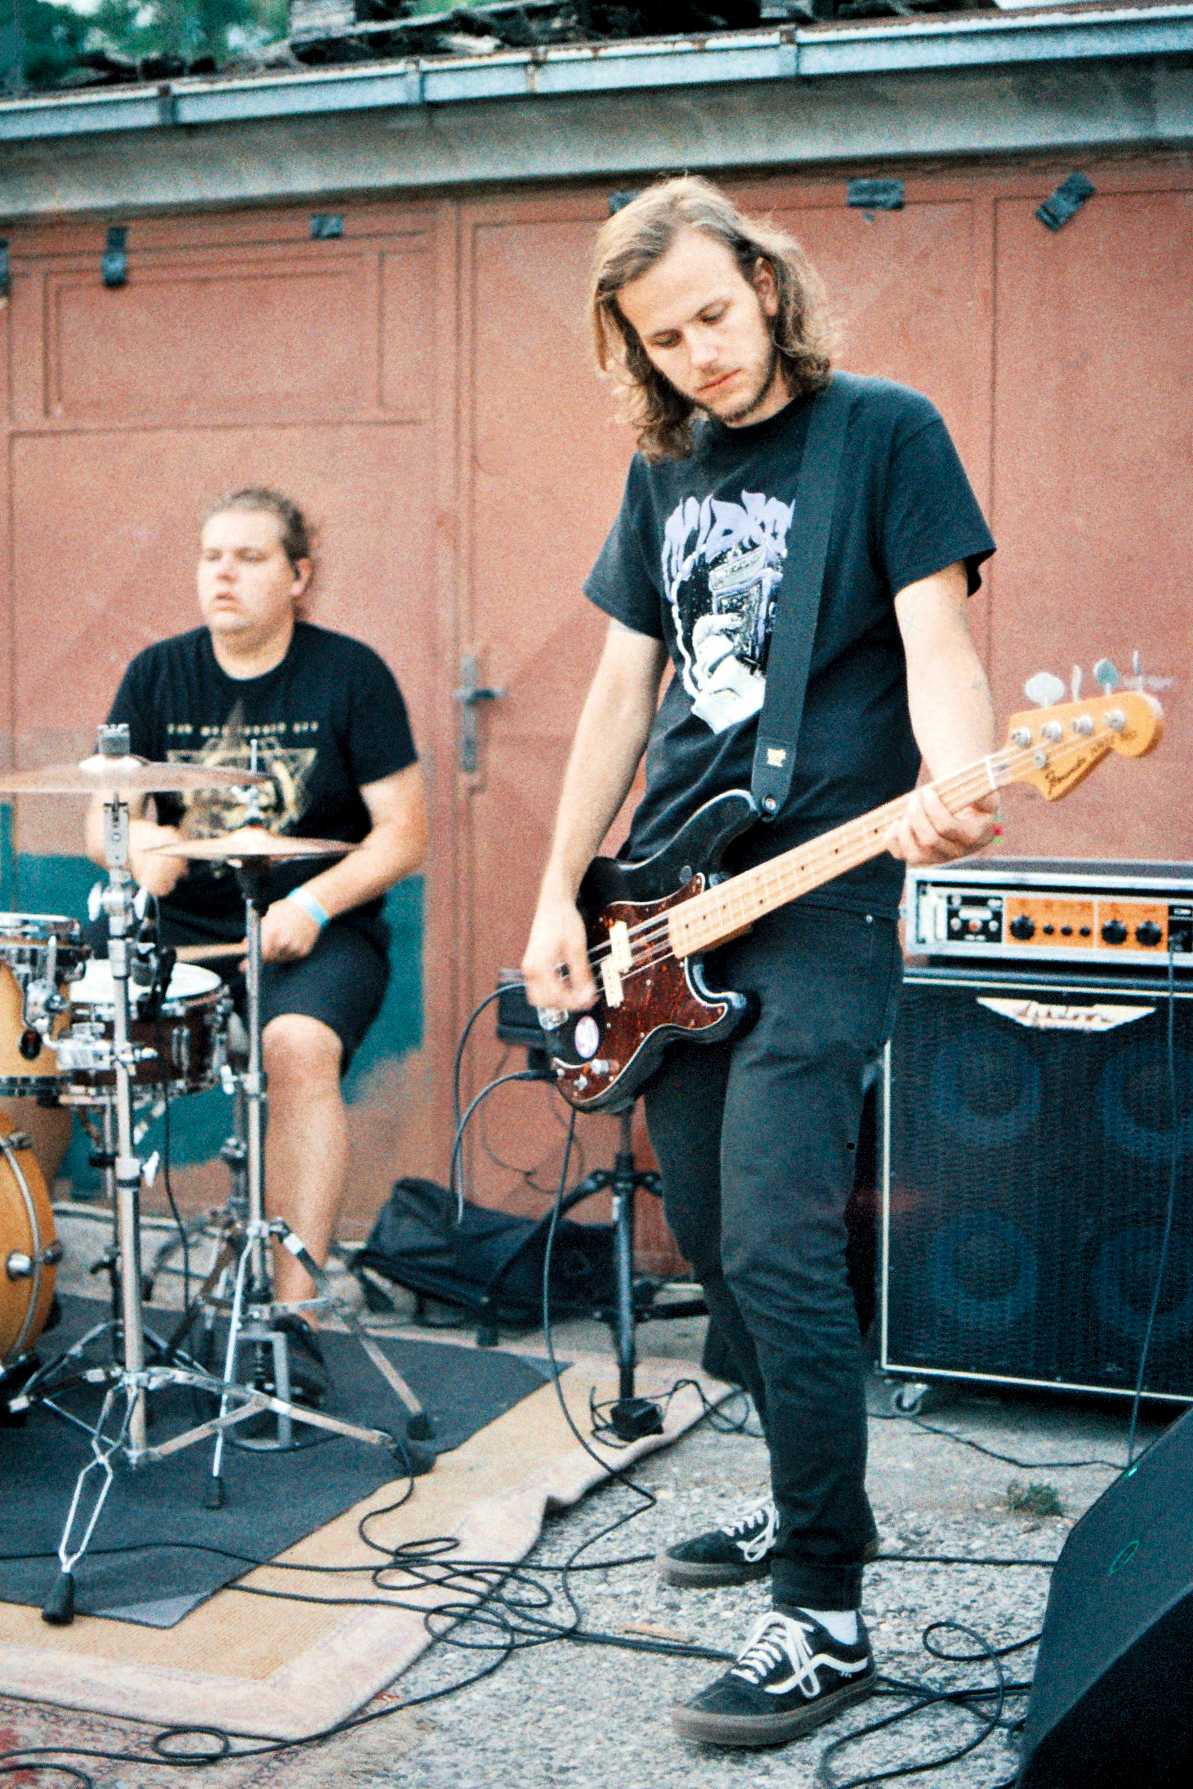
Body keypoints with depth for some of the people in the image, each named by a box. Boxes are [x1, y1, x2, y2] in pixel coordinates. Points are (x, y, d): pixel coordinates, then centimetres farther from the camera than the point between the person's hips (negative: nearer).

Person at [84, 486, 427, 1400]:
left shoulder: (350, 674, -2)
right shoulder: (157, 675, 7)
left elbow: (404, 833, -4)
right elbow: (104, 818, 5)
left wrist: (314, 901, -20)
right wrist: (140, 840, -20)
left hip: (321, 938, -3)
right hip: (184, 932, 4)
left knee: (299, 1046, -34)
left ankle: (293, 1311, -28)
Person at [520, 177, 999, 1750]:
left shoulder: (885, 432, -3)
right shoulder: (664, 467, 14)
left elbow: (938, 640, -11)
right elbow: (623, 690, 15)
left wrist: (955, 795, -33)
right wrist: (559, 897, 10)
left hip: (818, 899, -7)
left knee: (776, 1247, -13)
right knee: (710, 1240, 12)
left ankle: (825, 1618, -3)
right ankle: (809, 1499, 31)